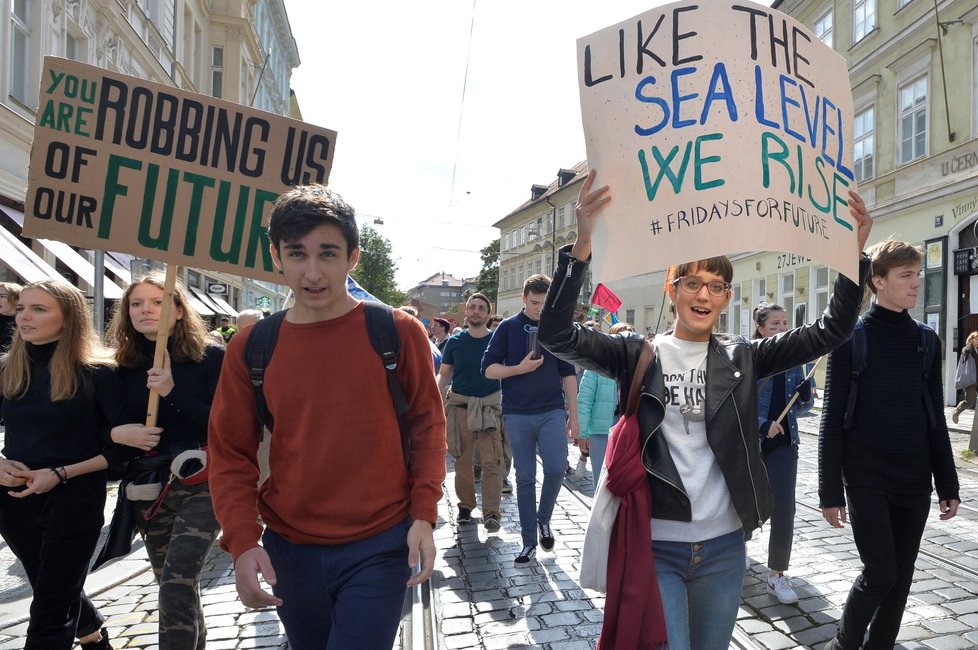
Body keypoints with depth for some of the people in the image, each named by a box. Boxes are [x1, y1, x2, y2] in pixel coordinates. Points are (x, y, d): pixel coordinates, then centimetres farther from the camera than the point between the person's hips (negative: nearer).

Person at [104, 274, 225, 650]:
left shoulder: (211, 357, -7)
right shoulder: (125, 366, 5)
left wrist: (172, 391, -20)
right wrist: (116, 433, -11)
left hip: (202, 485, -5)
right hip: (150, 490, 5)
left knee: (177, 584, -16)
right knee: (175, 587, 15)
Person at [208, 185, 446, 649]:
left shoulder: (398, 333, -9)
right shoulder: (250, 349, -3)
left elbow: (427, 428, -1)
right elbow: (230, 455, 0)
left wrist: (423, 514, -10)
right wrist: (243, 541, -11)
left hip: (380, 546, -3)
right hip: (289, 549, 4)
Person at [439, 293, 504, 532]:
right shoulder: (454, 342, 6)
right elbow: (444, 375, 10)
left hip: (490, 407, -1)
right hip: (459, 405, 1)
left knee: (492, 462, -7)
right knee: (462, 460, 9)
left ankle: (491, 512, -2)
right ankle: (466, 505, 24)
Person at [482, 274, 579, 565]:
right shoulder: (508, 327, 1)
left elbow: (568, 374, 8)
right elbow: (488, 369, -1)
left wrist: (573, 415, 5)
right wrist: (520, 368, -16)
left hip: (553, 411, 1)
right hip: (518, 414, -1)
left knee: (556, 469, -11)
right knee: (525, 478, 5)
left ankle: (544, 519, 19)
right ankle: (529, 541, 18)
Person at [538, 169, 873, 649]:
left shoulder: (742, 358, 3)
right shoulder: (639, 355, -5)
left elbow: (829, 333, 0)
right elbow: (557, 335, -17)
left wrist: (854, 252, -12)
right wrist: (583, 245, -29)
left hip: (724, 547, 4)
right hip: (653, 545, -3)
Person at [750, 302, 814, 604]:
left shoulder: (794, 361, 6)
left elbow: (800, 409, 13)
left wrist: (805, 394, -9)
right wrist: (762, 424, -21)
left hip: (784, 443, 3)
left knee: (784, 510, -5)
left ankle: (777, 575, 9)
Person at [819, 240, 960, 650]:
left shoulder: (926, 340, 7)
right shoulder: (851, 338, -7)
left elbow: (935, 418, 12)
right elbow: (832, 420, -8)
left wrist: (948, 483, 8)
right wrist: (831, 491, -10)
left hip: (914, 480, 5)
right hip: (866, 479, -5)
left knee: (901, 576, 10)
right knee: (880, 573, -4)